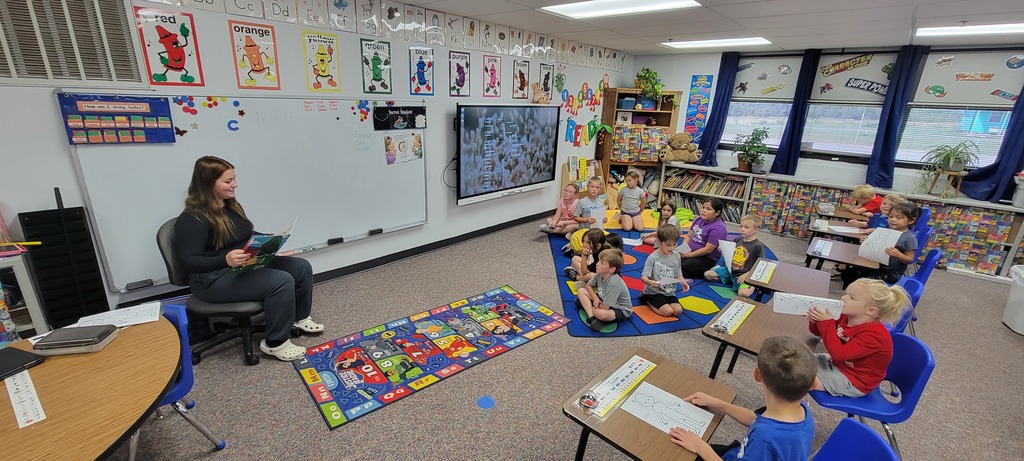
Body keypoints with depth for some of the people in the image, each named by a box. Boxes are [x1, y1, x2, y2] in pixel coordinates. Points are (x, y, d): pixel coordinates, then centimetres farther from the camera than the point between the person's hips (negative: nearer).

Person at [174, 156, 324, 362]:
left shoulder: (231, 205, 9)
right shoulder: (192, 218, -16)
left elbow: (249, 237, 20)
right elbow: (188, 261, -20)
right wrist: (226, 259, -35)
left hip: (247, 265, 9)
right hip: (214, 278, -9)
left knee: (302, 267, -2)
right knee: (281, 281, -28)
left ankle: (300, 317, 19)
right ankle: (275, 343, -12)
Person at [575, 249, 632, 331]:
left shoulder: (614, 283, -33)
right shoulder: (600, 274, -12)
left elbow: (605, 307, -30)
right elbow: (588, 286, 5)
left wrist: (596, 304, -9)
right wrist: (595, 298, -12)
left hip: (621, 311, -8)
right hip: (604, 302, 9)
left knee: (600, 314, -42)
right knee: (581, 291, -6)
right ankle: (592, 317, -21)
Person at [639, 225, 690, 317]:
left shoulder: (676, 257, 2)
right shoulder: (653, 258, -15)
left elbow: (678, 275, 13)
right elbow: (643, 277, -18)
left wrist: (683, 282, -9)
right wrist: (649, 282, -41)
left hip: (669, 292, 6)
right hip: (654, 292, -5)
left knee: (678, 310, -15)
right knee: (668, 311, -21)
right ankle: (647, 300, 5)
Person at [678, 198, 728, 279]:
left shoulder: (718, 228, -18)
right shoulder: (699, 219, 7)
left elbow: (708, 249, -21)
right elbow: (689, 236, 13)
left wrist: (688, 255, -18)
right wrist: (682, 249, -5)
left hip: (707, 259, -8)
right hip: (690, 252, 8)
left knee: (678, 269, -28)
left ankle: (705, 273, -4)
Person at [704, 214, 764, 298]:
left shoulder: (758, 246, -13)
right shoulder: (737, 240, 4)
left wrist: (747, 274, -21)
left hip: (744, 275, -6)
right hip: (730, 270, 6)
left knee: (743, 293, -33)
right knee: (707, 275, -1)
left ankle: (753, 286, 2)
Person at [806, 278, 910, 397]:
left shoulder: (874, 335, -30)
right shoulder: (848, 318, -6)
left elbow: (839, 354, -37)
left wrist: (827, 323, -35)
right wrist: (816, 322, -14)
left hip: (853, 382, -8)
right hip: (836, 364, 8)